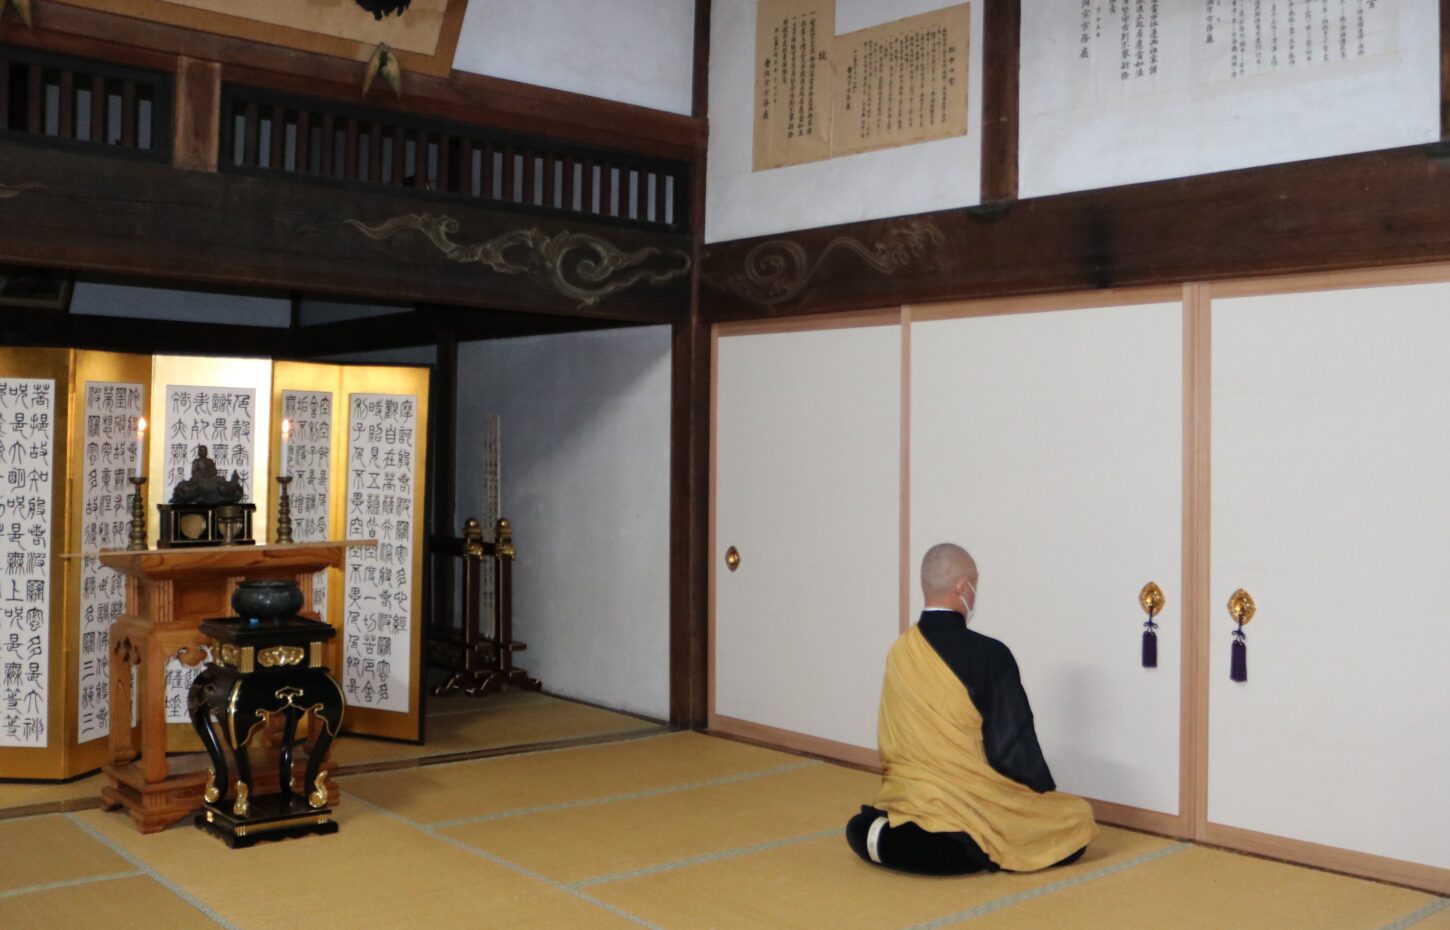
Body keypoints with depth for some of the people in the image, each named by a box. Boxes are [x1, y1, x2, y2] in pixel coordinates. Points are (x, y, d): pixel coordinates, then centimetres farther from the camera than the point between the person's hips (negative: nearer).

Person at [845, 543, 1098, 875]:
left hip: (907, 797, 7)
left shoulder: (899, 652, -1)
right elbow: (1013, 746, -13)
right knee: (1077, 820, 11)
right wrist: (1048, 795, 5)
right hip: (971, 805, -6)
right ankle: (981, 848, -6)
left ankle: (896, 836, 5)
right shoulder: (989, 655, -19)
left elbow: (891, 738, 9)